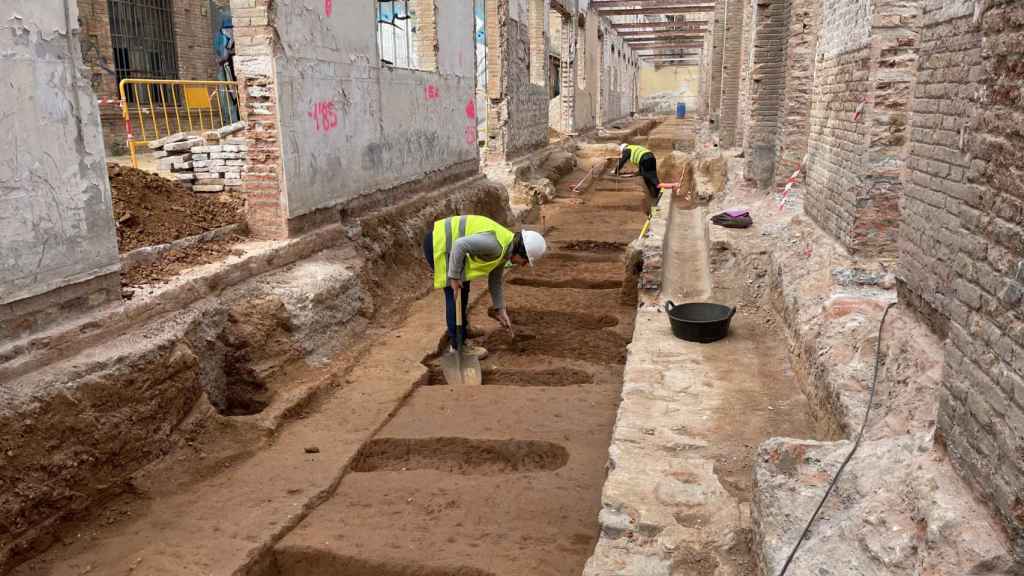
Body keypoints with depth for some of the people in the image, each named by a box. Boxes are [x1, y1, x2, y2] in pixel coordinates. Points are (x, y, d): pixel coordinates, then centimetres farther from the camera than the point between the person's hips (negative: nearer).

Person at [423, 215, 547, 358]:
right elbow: (460, 245, -30)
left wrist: (500, 310, 18)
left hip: (445, 241, 10)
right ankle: (458, 344, 5)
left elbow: (495, 280, 17)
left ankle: (461, 329, 38)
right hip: (438, 243, -10)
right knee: (455, 294, -5)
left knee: (462, 288, 20)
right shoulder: (496, 244, -25)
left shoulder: (504, 249, 7)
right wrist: (454, 276, -21)